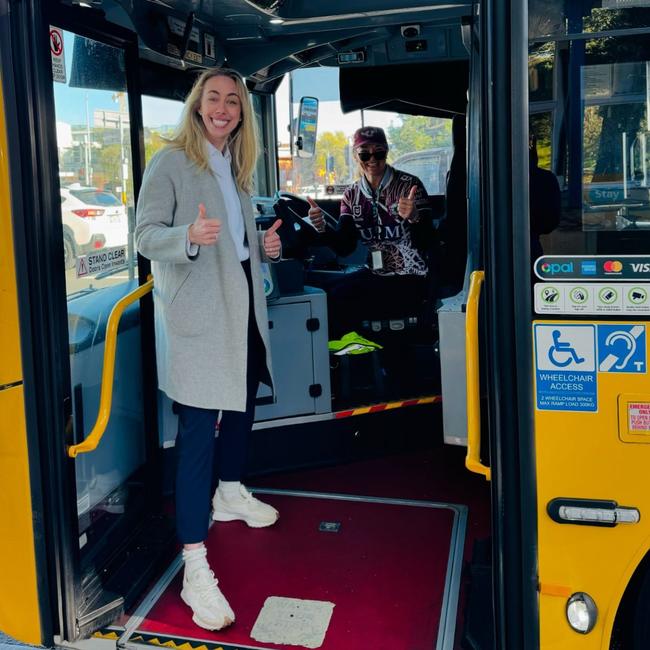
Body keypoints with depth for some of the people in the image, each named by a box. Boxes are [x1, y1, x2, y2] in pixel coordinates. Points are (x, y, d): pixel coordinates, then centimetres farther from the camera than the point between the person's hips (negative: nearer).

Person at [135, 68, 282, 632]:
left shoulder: (236, 166, 15)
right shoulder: (170, 163, -8)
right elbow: (146, 235, -13)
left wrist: (265, 245, 3)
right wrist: (190, 236, -33)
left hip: (242, 305, 8)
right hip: (196, 314, -8)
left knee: (243, 401, 21)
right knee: (198, 428, -11)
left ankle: (230, 493, 46)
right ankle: (195, 568, -7)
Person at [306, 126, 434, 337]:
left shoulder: (410, 185, -9)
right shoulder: (353, 194, 6)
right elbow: (345, 247, -2)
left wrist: (414, 218, -36)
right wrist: (322, 228, -21)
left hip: (409, 280, -5)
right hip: (375, 273, 5)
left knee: (341, 304, -21)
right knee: (330, 296, -17)